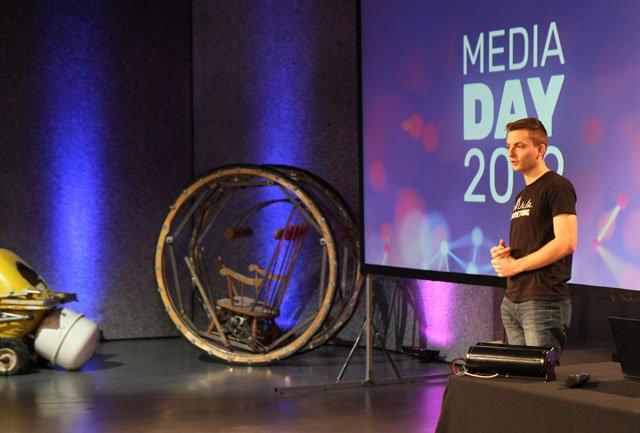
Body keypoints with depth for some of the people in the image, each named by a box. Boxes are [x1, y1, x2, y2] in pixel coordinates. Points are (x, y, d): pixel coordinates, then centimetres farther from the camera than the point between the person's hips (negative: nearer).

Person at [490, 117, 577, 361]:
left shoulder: (557, 186, -7)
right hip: (512, 301, 9)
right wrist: (502, 254, 4)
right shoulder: (523, 195, 21)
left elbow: (566, 243, -17)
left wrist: (515, 265, -12)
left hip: (544, 302, -9)